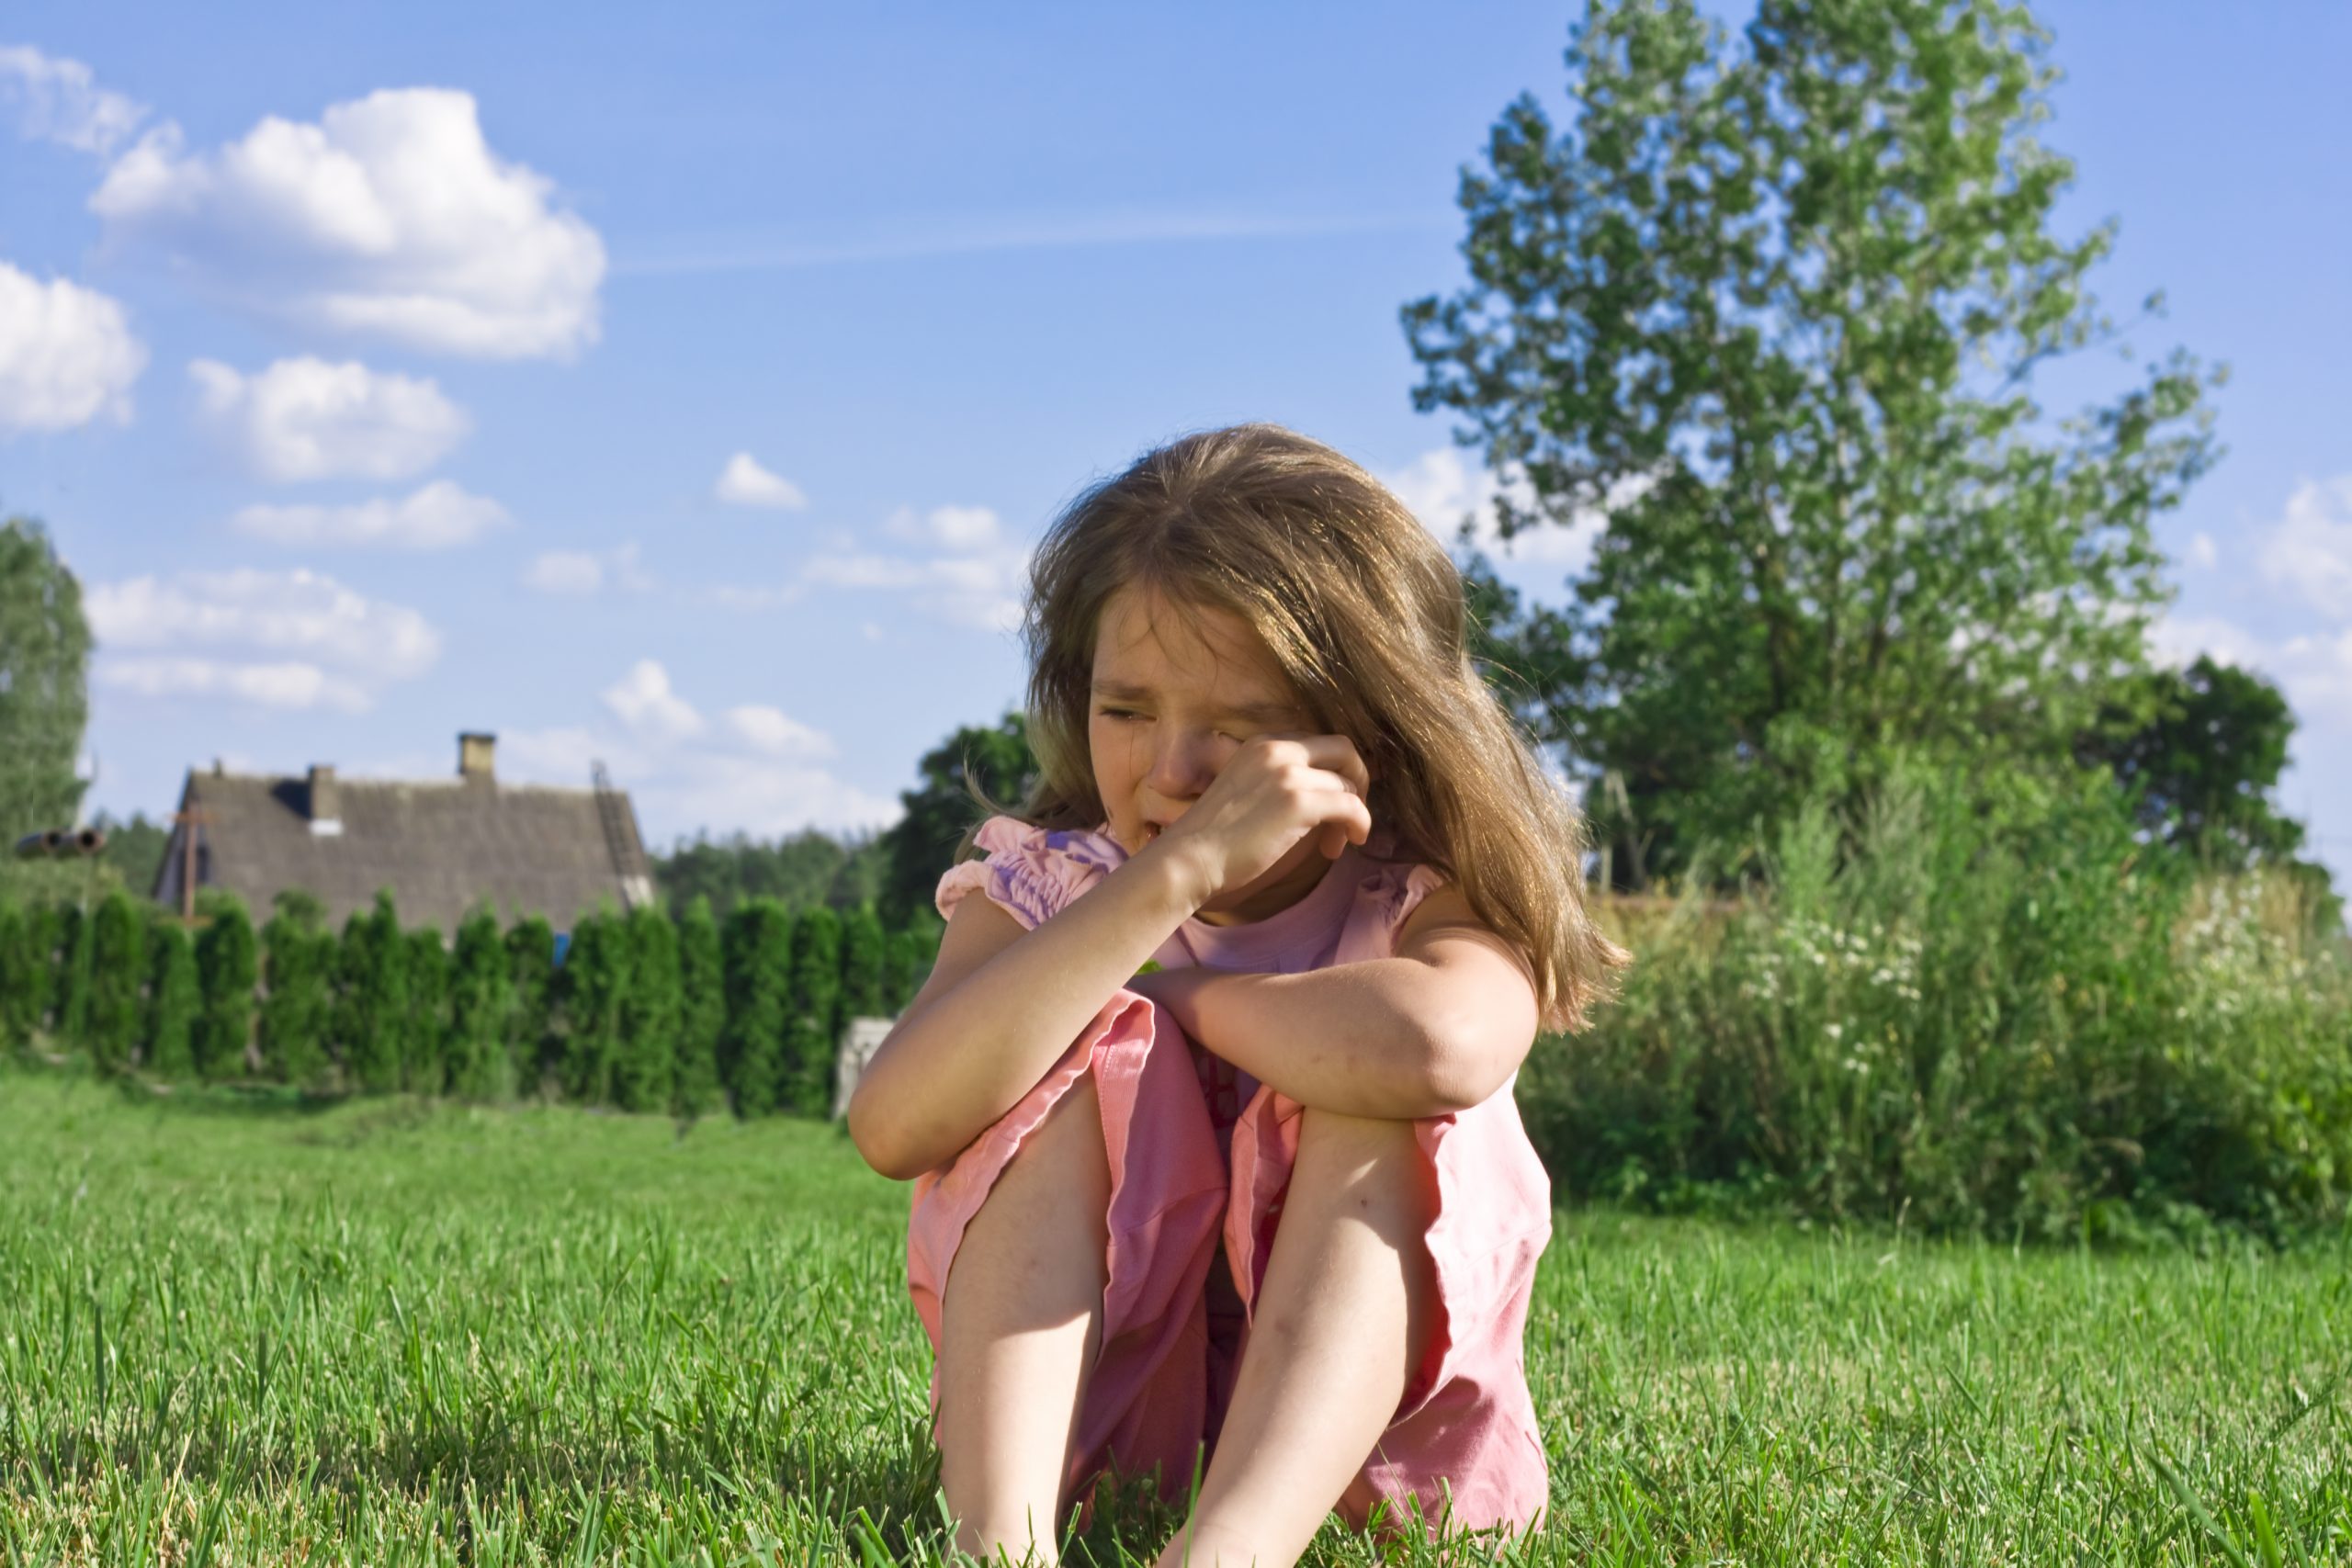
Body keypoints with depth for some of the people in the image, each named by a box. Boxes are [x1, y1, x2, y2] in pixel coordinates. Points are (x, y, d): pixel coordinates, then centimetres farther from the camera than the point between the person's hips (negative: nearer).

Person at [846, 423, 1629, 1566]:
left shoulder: (1433, 901, -10)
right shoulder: (1043, 888, -5)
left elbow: (1442, 1047, -39)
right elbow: (893, 1129, -27)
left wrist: (1172, 994, -20)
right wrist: (1175, 873, -33)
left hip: (1356, 1407, -1)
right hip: (1081, 1399, 2)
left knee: (1373, 1106, -27)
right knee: (1089, 1053, -21)